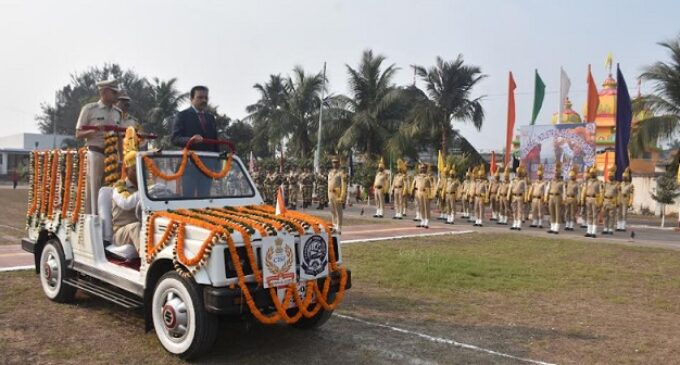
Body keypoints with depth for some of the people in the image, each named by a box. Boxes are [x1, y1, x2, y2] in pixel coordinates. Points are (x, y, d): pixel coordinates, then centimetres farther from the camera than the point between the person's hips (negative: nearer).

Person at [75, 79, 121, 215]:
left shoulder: (117, 113, 15)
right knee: (94, 189, -5)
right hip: (95, 153, -5)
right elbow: (78, 134, 1)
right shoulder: (89, 109, 1)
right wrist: (94, 130, -17)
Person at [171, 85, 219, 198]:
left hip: (208, 163, 5)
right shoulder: (183, 115, 2)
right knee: (188, 197, -3)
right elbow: (174, 138, -8)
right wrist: (190, 139, -27)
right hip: (190, 162, -5)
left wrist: (217, 161, 13)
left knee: (204, 197, 7)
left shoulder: (211, 117, 19)